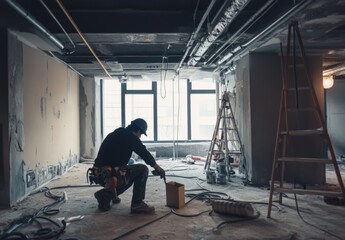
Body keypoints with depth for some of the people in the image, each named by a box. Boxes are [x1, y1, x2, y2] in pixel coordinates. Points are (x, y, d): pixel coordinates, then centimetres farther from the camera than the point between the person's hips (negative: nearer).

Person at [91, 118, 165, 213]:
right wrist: (158, 168, 11)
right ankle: (137, 204, 2)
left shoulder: (114, 134, 19)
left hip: (99, 175, 8)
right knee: (142, 169, 4)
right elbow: (145, 154, -3)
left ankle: (106, 195, 18)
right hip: (112, 176, -8)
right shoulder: (131, 137, -5)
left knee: (131, 173, 30)